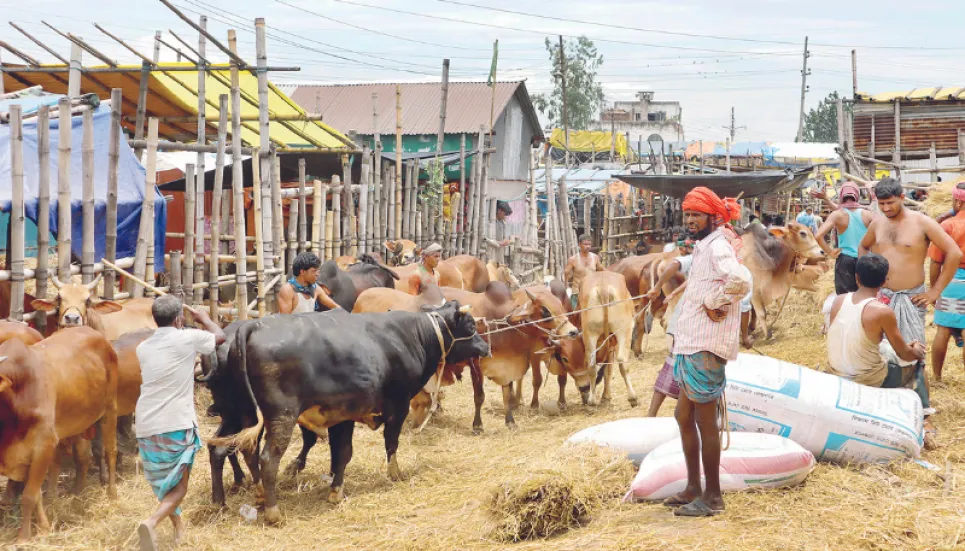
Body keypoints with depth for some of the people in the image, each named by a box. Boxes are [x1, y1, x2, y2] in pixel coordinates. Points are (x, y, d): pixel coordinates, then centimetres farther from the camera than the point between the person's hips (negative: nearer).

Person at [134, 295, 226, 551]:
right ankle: (152, 522, -23)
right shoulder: (188, 339, -6)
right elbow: (219, 335, 14)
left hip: (146, 427, 5)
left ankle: (178, 527, 33)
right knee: (178, 486, 2)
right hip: (177, 425, -5)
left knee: (163, 481, 24)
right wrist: (201, 315, 29)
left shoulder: (143, 348, 8)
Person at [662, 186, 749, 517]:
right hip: (690, 345, 11)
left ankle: (712, 497, 3)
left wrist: (715, 303, -20)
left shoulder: (717, 247, -15)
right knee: (684, 416, 17)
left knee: (705, 421, -4)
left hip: (706, 347, -11)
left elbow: (740, 281, -33)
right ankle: (693, 489, 26)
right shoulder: (702, 248, 17)